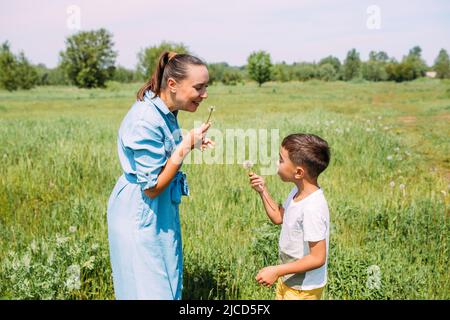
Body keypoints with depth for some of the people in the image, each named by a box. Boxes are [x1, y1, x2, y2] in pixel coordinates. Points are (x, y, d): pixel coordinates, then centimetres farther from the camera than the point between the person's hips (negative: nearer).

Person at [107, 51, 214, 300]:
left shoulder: (165, 112, 1)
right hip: (140, 217, -9)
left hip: (162, 213, 9)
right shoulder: (146, 121, -26)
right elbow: (152, 187, -22)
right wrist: (185, 147, -21)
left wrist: (190, 144, -1)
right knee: (150, 290, 3)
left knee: (169, 286, 19)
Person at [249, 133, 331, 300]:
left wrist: (277, 271, -25)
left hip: (303, 289, -8)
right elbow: (278, 217, 14)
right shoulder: (298, 192, -3)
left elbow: (317, 258, -28)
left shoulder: (313, 208, -30)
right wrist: (263, 191, 1)